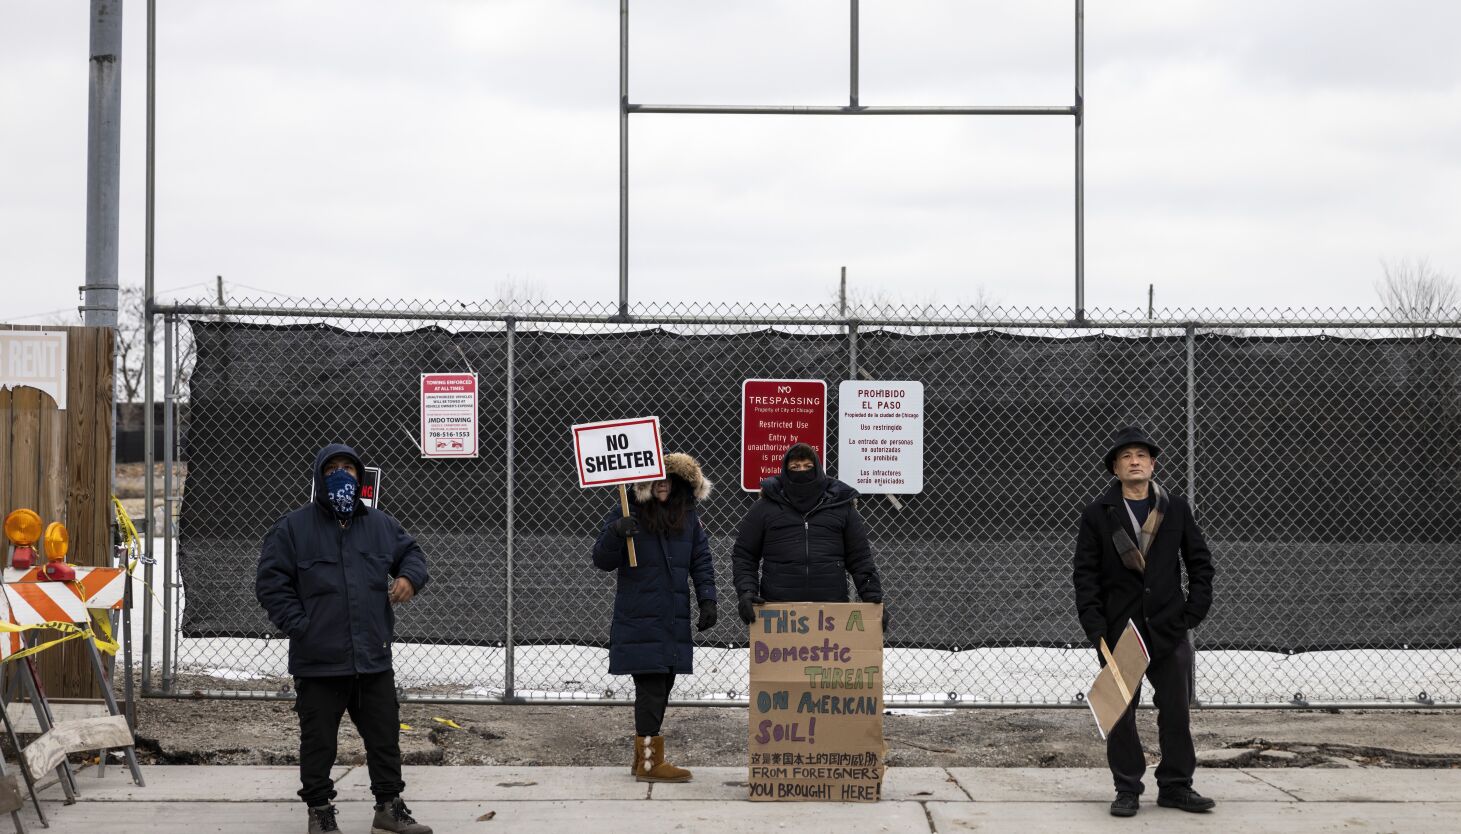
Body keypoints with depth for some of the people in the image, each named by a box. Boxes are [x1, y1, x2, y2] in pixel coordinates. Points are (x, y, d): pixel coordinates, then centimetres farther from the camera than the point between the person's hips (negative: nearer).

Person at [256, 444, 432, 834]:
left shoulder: (380, 525, 9)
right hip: (318, 661, -3)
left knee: (385, 735, 10)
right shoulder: (293, 528, -3)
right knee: (319, 739, 6)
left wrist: (410, 577, -4)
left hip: (373, 658, 3)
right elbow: (271, 582, -3)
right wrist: (299, 626, -10)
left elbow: (411, 553, 20)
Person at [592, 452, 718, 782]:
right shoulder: (627, 516, -2)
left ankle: (644, 757, 20)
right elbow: (602, 560, -6)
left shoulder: (689, 519, 12)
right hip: (639, 621, -5)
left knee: (661, 688, 9)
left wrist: (707, 600, 2)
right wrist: (615, 533, -25)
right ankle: (649, 761, -4)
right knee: (651, 688, -10)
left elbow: (702, 563, 15)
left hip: (674, 621, 5)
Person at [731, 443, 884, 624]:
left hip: (832, 609, 1)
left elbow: (860, 558, 12)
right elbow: (743, 555, 10)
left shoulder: (841, 506, 11)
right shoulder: (764, 508, 9)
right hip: (778, 608, -1)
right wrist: (746, 592, -5)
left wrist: (873, 598, 2)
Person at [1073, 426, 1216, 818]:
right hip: (1118, 628, -1)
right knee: (1120, 713, 3)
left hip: (1168, 628, 1)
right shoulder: (1098, 514, 2)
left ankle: (1176, 786, 16)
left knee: (1176, 711, 5)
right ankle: (1127, 789, 11)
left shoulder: (1176, 508, 6)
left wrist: (1193, 612, 0)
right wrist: (1096, 629, -8)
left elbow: (1200, 562, 10)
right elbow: (1086, 575, 0)